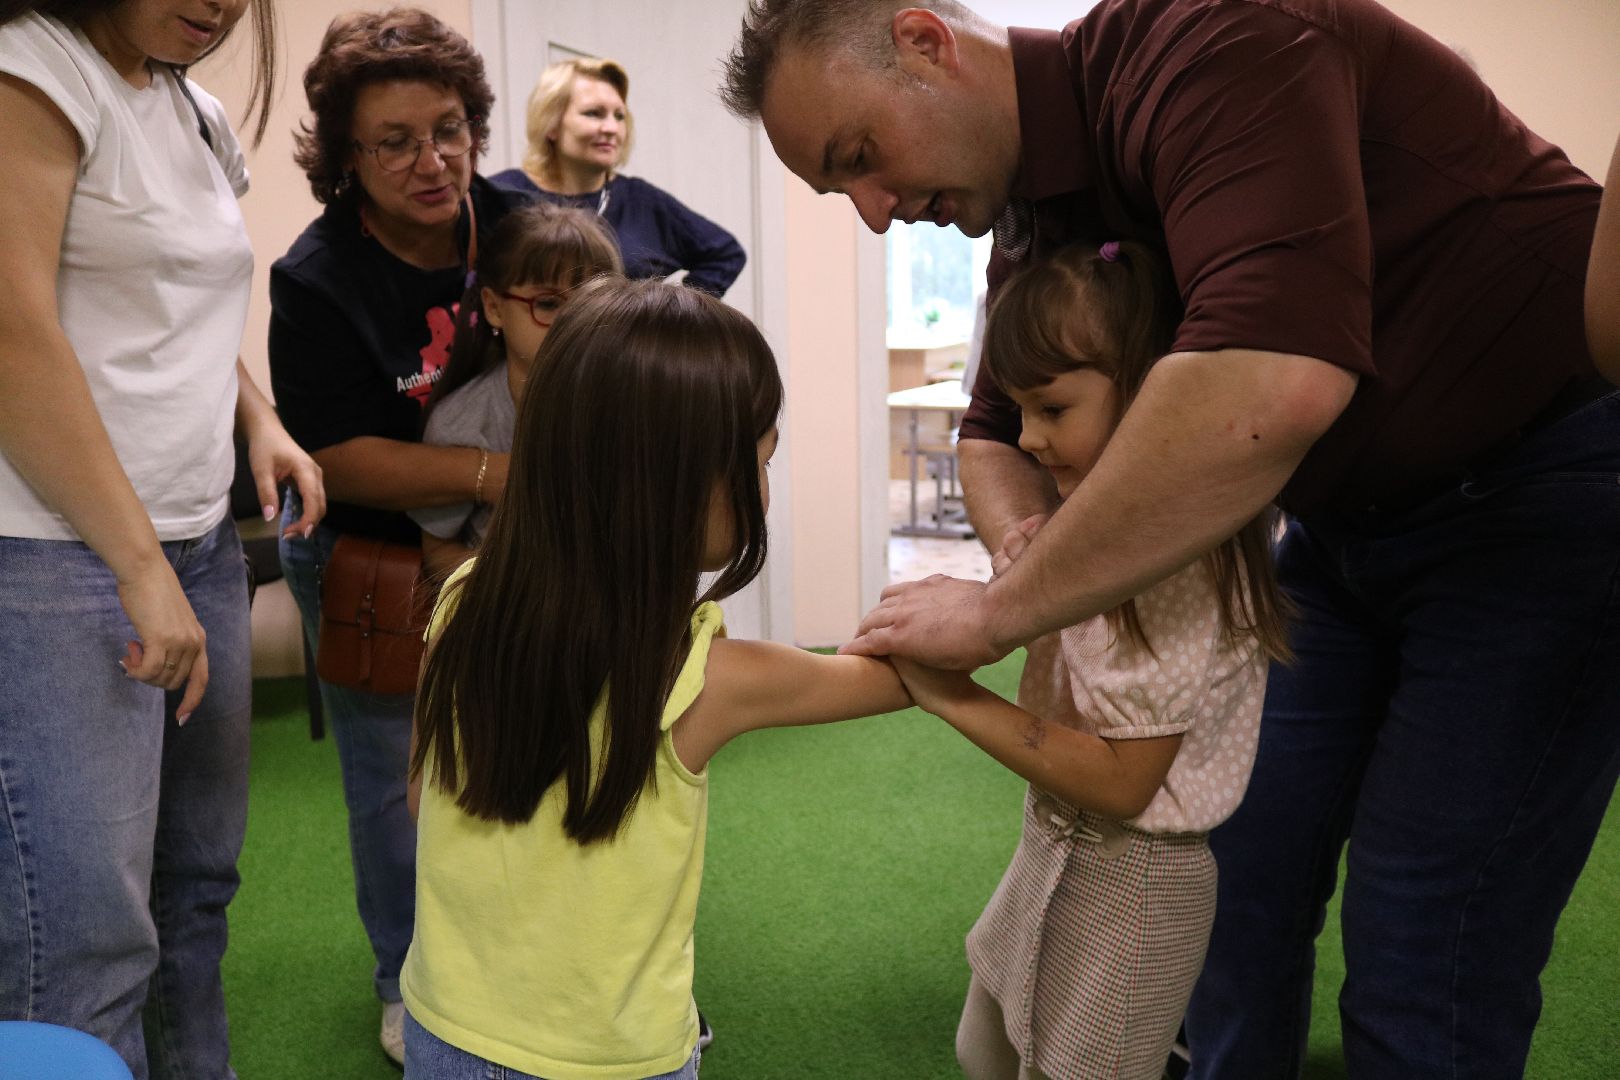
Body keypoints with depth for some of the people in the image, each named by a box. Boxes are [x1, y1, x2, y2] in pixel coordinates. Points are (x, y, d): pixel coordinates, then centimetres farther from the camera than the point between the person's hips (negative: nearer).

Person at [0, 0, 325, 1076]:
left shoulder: (205, 118, 16)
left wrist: (260, 417, 9)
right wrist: (141, 564, -17)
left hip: (198, 546, 8)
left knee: (198, 880, 12)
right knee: (88, 943, -6)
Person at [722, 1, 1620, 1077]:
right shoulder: (1033, 228, 2)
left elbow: (1270, 385, -41)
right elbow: (998, 431, 14)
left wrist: (1001, 609, -32)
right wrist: (1031, 552, -11)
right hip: (1348, 523, 8)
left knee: (1423, 939, -6)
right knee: (1247, 862, 11)